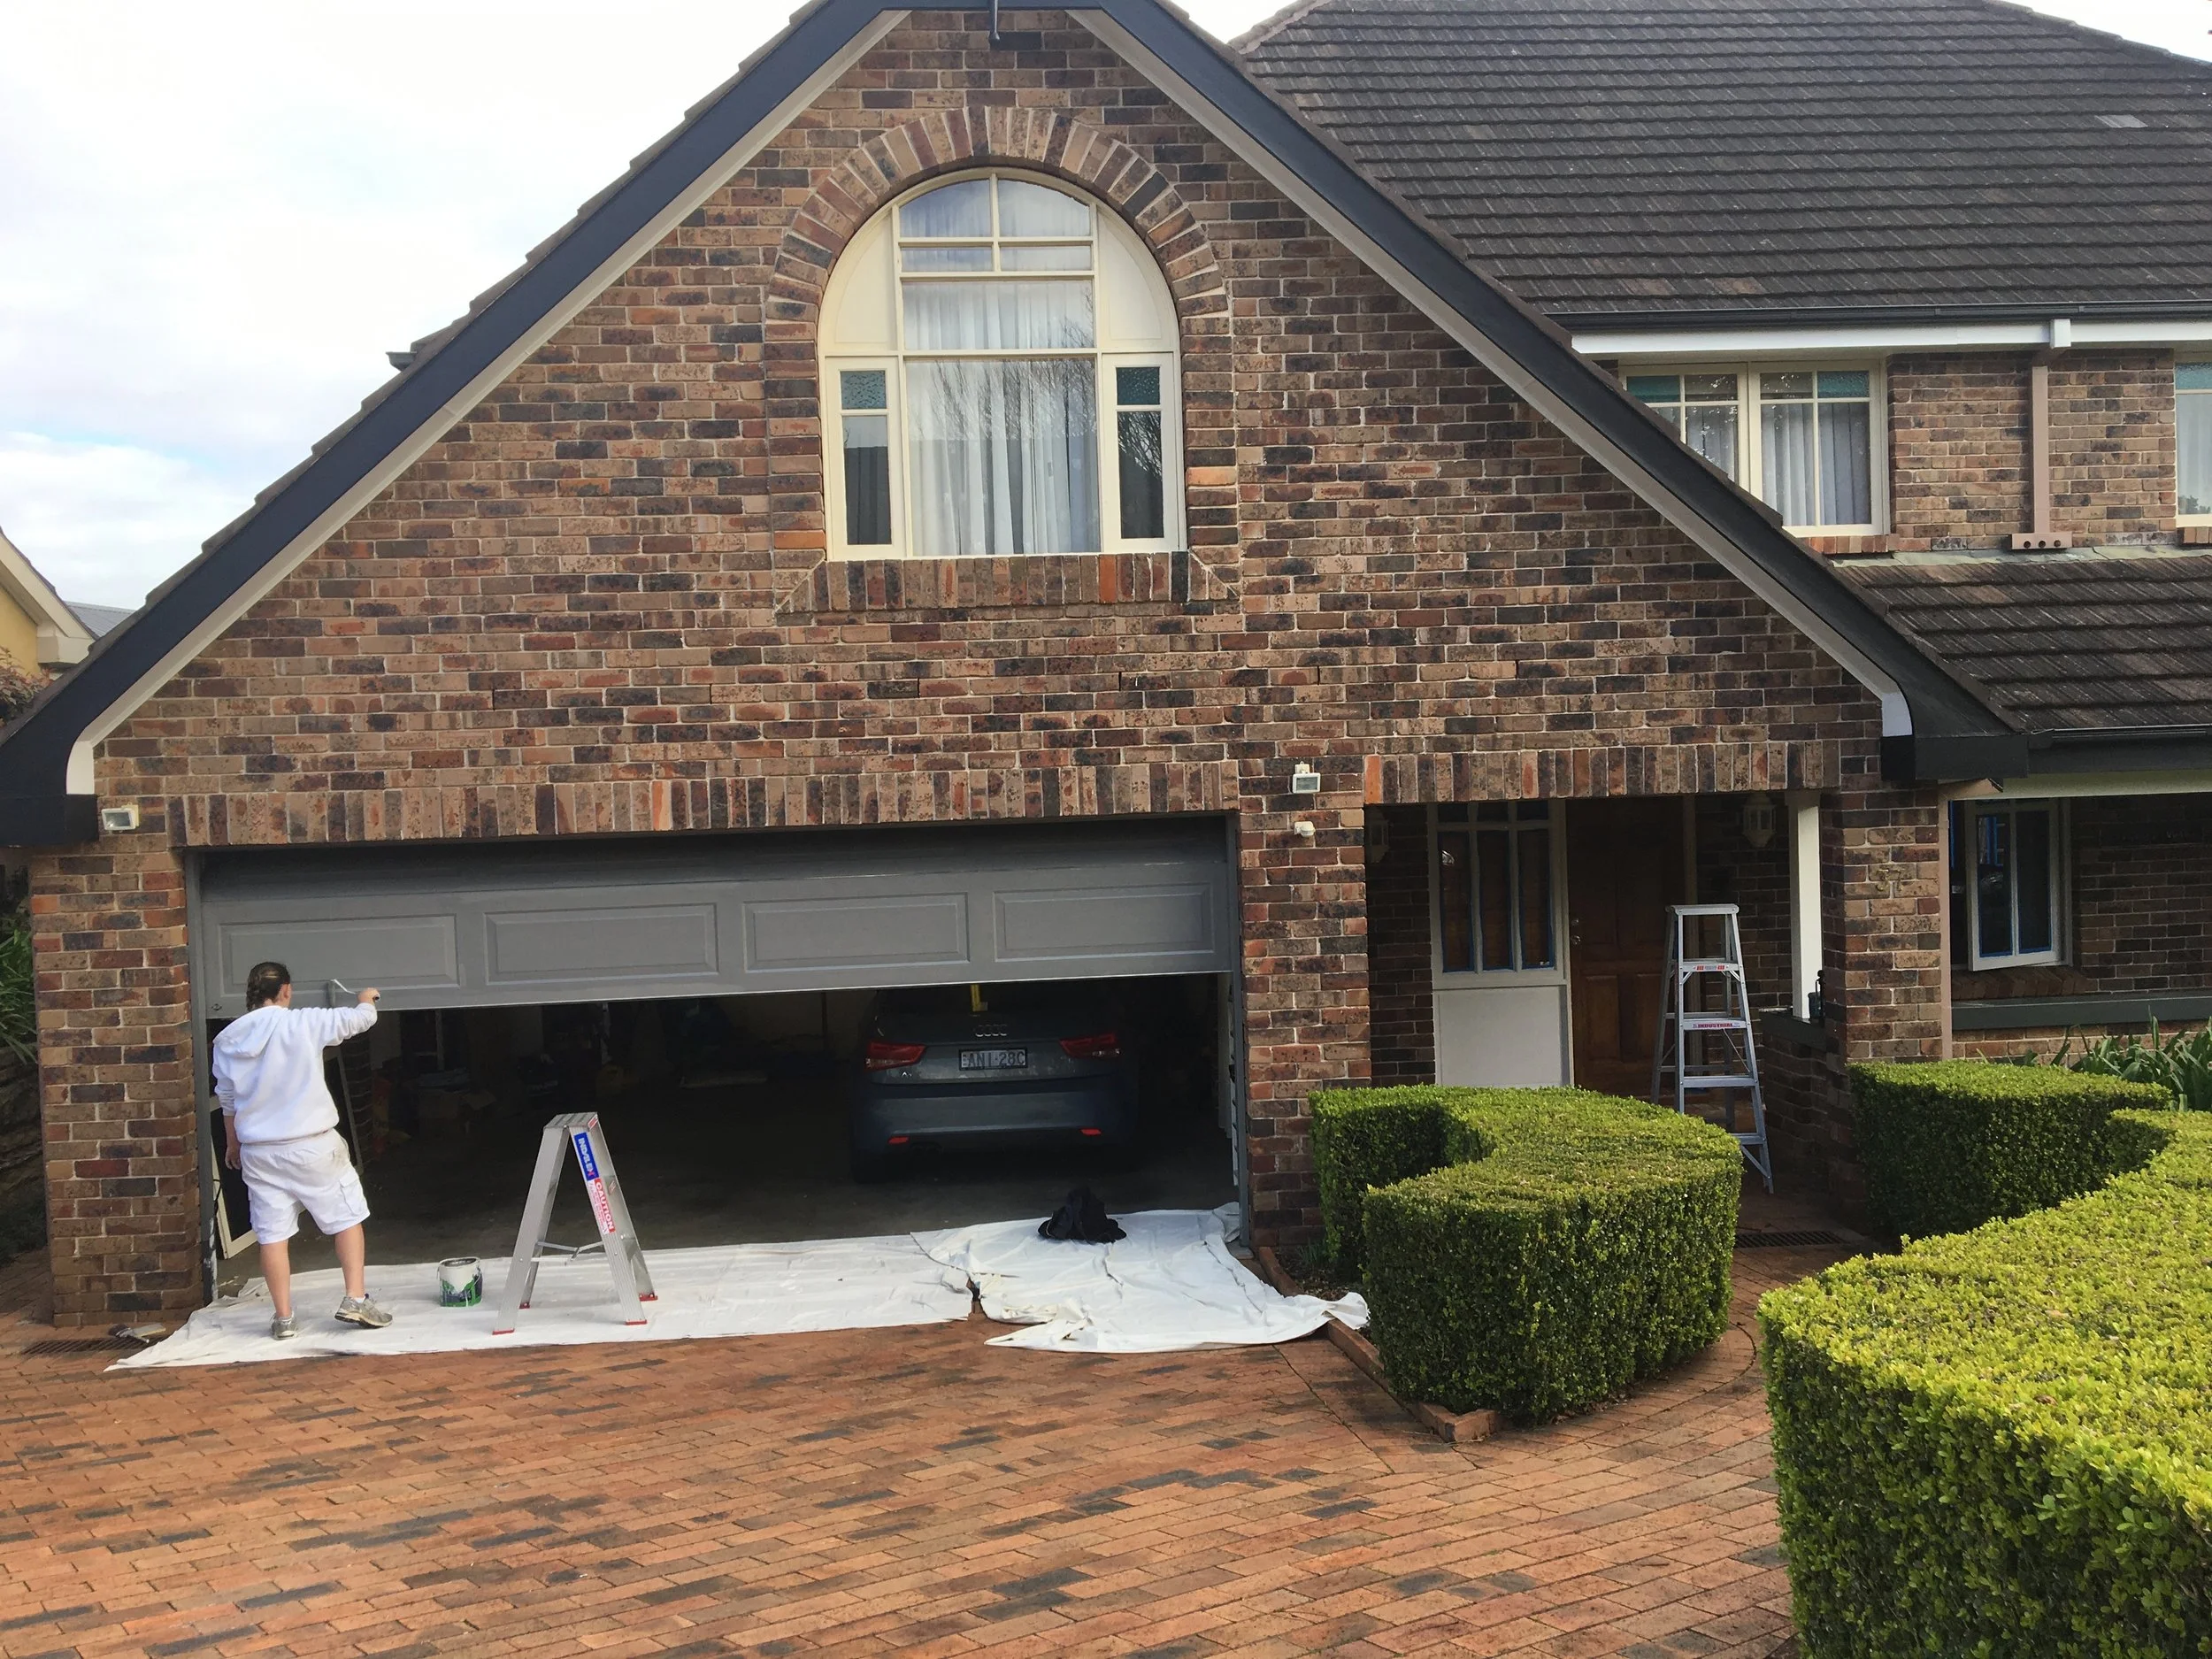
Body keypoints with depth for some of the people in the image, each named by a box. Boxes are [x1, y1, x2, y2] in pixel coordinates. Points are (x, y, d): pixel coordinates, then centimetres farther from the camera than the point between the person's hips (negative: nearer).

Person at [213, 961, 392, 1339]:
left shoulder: (227, 1040, 4)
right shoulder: (302, 1023, -11)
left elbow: (227, 1101, 15)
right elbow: (362, 1018, -1)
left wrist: (233, 1144, 29)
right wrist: (366, 999, 23)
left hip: (258, 1151, 4)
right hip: (312, 1145, -4)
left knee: (272, 1234, 8)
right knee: (347, 1218, 9)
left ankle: (283, 1318, 11)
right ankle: (355, 1298, 4)